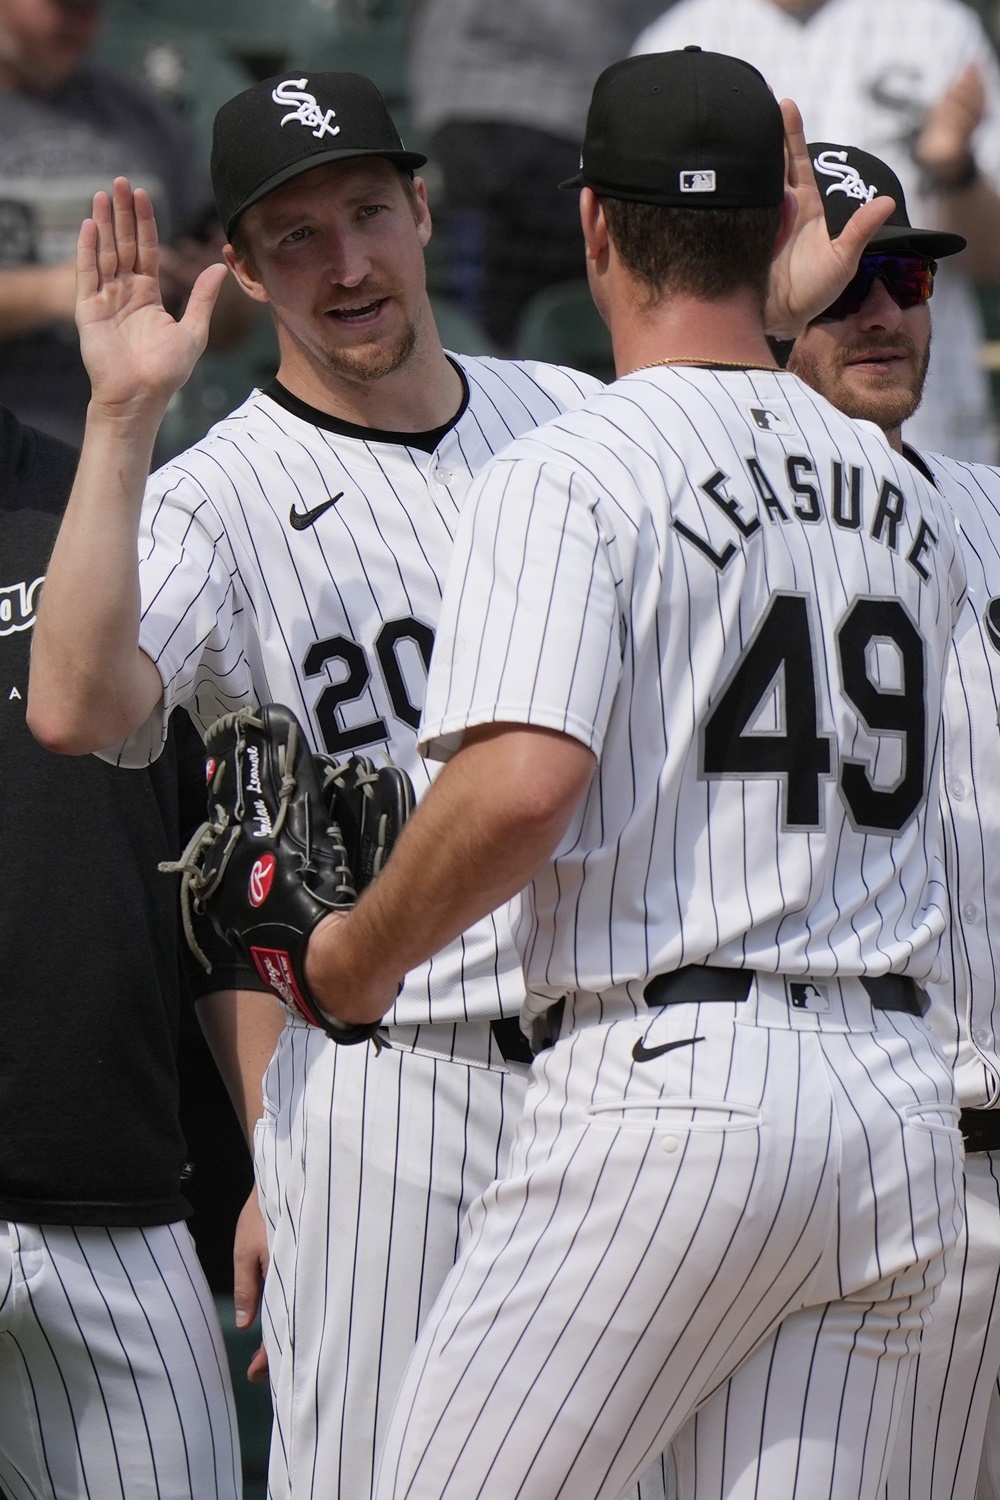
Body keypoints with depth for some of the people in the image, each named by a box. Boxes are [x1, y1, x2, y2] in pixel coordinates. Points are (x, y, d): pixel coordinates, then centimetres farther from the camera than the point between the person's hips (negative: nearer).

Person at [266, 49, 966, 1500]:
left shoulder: (569, 475, -6)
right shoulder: (905, 493, 16)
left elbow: (522, 784, -20)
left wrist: (360, 952, -3)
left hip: (671, 1079, -6)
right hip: (902, 1105, 7)